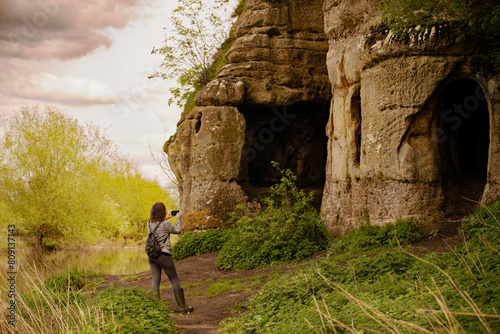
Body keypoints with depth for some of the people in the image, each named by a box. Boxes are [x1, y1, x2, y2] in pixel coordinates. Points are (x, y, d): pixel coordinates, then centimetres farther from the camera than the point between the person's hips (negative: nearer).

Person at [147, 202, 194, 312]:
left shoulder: (149, 224, 2)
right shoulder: (166, 224, -15)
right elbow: (178, 230, 1)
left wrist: (166, 218, 27)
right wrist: (178, 218, 13)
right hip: (164, 255, -5)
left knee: (155, 280, 7)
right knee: (174, 280, 6)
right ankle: (182, 306, 12)